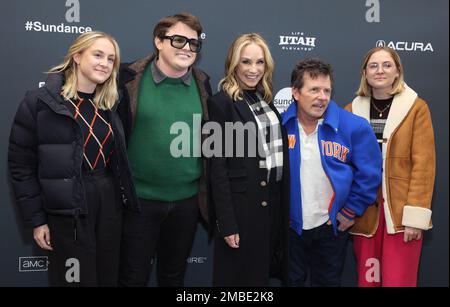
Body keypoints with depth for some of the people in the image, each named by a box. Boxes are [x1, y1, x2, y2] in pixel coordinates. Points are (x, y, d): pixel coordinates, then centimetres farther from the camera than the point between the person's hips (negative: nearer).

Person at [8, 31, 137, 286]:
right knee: (77, 279, 8)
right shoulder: (39, 102, -8)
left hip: (110, 201, 5)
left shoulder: (110, 104, 8)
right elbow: (21, 165, -8)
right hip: (67, 210, -5)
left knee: (109, 277, 16)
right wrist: (36, 219, -8)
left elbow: (118, 160, 11)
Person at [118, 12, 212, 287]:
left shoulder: (202, 84, 2)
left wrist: (208, 192, 10)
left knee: (174, 276, 20)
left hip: (187, 199, 3)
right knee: (134, 276, 11)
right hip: (140, 198, -3)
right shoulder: (131, 79, -8)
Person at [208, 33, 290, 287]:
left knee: (263, 274, 18)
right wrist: (227, 222, -16)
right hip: (241, 204, -7)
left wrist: (283, 206, 11)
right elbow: (218, 167, -13)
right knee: (240, 277, 7)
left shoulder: (266, 101, 11)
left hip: (272, 201, 7)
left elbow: (278, 152, 13)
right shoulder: (221, 103, -10)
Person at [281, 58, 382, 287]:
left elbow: (369, 174, -7)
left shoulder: (354, 127, -16)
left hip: (331, 225, 0)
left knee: (328, 282, 22)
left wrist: (351, 211, -5)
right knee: (291, 281, 19)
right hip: (290, 225, 0)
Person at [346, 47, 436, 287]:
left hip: (401, 211, -2)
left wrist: (415, 215, -13)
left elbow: (423, 163, -6)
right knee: (367, 280, 9)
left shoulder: (416, 107, -1)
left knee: (398, 281, 0)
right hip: (364, 211, 3)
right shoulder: (352, 110, 7)